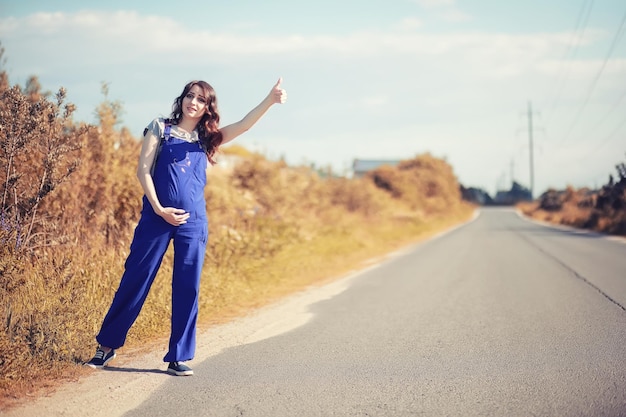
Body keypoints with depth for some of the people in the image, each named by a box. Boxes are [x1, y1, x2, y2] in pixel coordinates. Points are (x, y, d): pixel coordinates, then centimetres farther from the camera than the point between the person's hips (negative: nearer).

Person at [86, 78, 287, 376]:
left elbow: (243, 125, 1)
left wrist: (270, 100, -14)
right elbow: (143, 170, 0)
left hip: (193, 221, 2)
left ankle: (178, 357, 8)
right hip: (156, 217, -2)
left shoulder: (208, 138, 13)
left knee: (188, 288, 0)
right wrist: (159, 208, -10)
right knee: (135, 281, 1)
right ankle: (107, 345, 14)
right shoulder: (160, 128, 6)